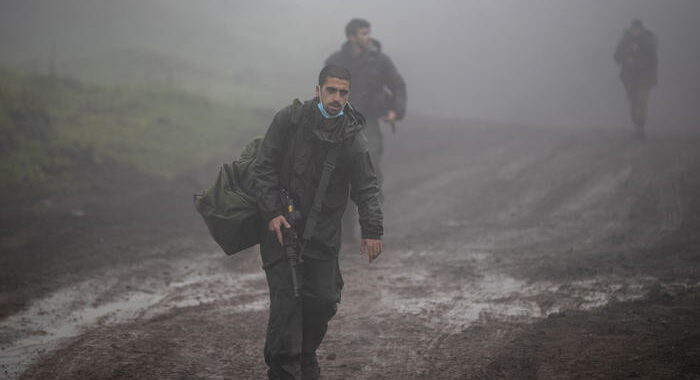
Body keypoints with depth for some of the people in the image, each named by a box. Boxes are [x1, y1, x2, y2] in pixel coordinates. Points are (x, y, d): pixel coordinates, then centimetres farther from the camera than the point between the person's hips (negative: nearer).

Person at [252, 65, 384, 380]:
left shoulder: (354, 138, -3)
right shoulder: (290, 120, -8)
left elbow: (367, 188, 1)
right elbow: (264, 167, -5)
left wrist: (372, 230, -9)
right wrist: (272, 212, -13)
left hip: (324, 231, 3)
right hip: (282, 224, -3)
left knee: (324, 300, 5)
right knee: (286, 298, -10)